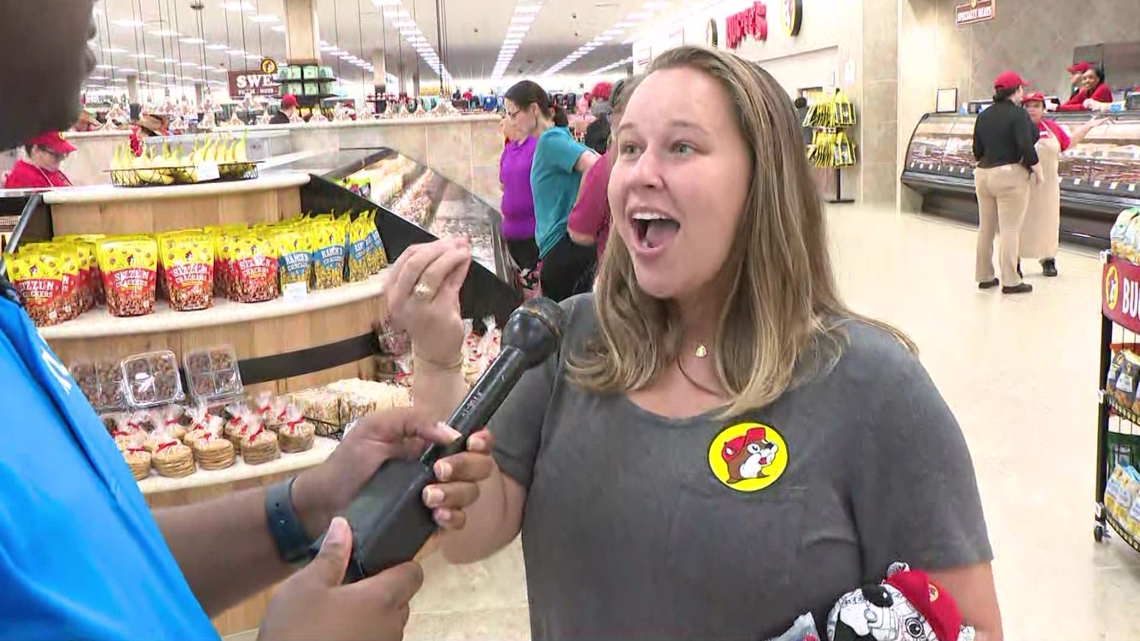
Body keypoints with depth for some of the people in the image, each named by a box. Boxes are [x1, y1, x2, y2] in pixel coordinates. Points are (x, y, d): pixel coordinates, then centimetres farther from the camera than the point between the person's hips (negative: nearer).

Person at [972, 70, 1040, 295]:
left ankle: (984, 276, 20)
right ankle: (1010, 281, -3)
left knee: (986, 228, 13)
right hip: (1010, 176, -7)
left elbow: (977, 150, 10)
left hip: (983, 175, 7)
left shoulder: (984, 115, 8)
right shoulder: (1017, 114, -12)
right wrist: (1037, 169, -6)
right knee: (1009, 230, -4)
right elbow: (1026, 147, -18)